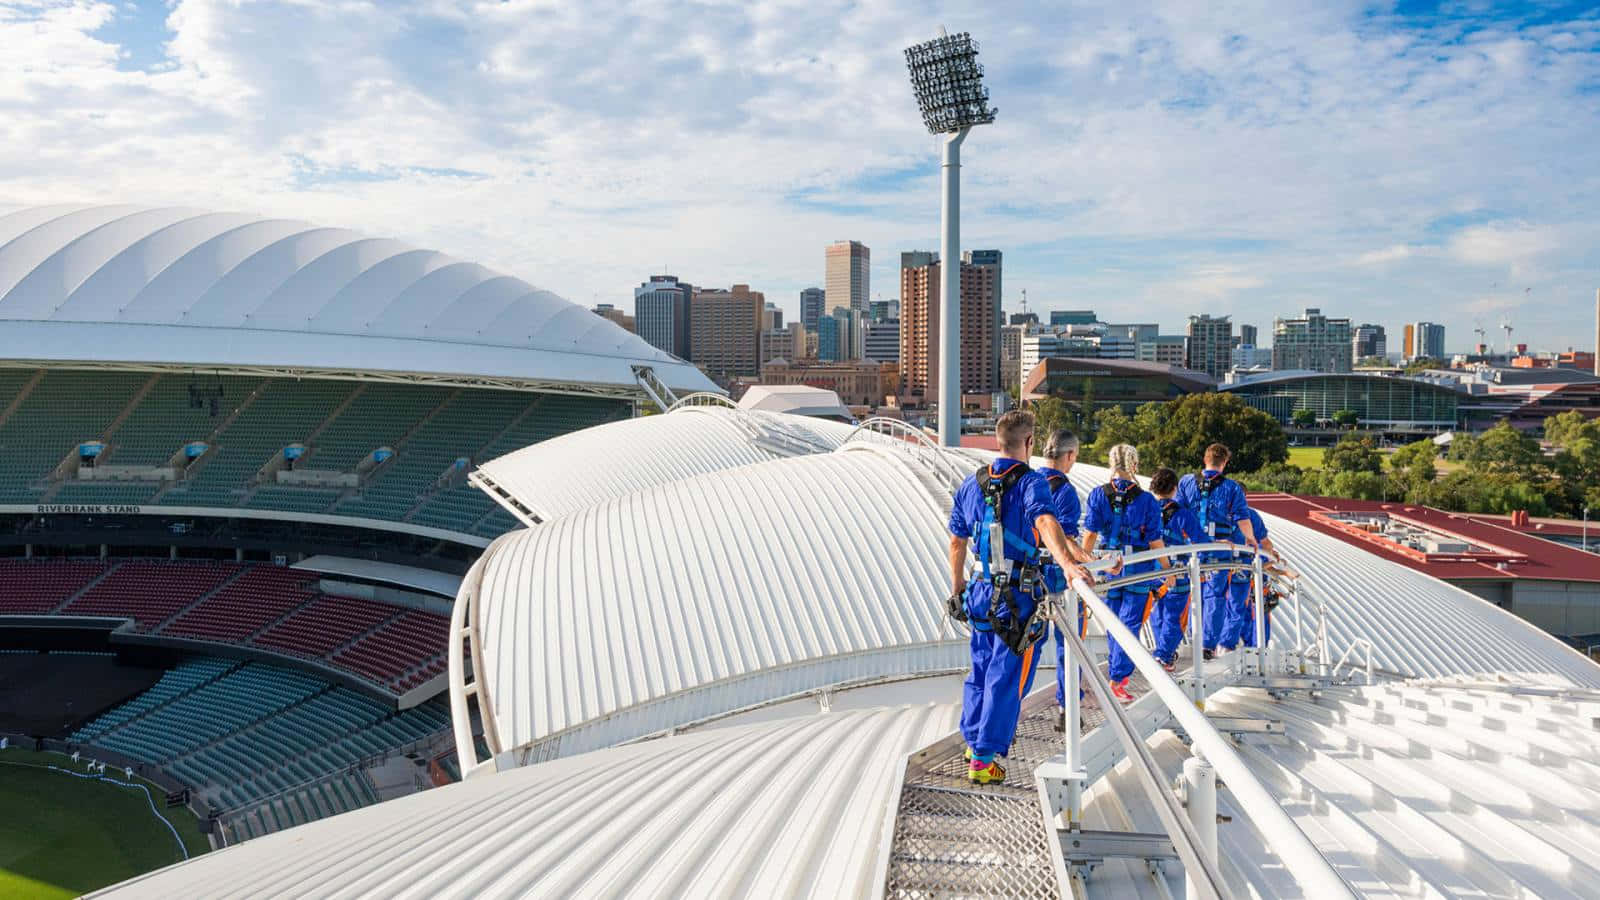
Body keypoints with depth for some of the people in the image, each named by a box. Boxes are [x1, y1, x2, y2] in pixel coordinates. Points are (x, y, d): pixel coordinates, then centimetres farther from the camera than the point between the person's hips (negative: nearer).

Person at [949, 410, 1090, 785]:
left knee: (981, 670, 22)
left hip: (981, 594, 6)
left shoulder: (971, 484, 6)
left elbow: (957, 543, 13)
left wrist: (957, 590, 23)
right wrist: (1067, 563, -49)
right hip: (1018, 599, -6)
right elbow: (1045, 521, -34)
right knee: (1006, 679, 3)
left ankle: (973, 740, 35)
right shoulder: (1030, 482, -13)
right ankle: (983, 760, 7)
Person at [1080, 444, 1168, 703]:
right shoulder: (1146, 500, -8)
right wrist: (1167, 569, 7)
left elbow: (1089, 535, -5)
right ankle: (1118, 679, -3)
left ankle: (1116, 670, 33)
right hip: (1139, 569, -2)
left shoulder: (1098, 496, -4)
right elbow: (1155, 542, -6)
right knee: (1130, 623, 2)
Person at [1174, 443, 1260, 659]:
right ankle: (1209, 644, -1)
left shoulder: (1187, 482, 4)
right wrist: (1250, 539, 15)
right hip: (1220, 549, -2)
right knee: (1215, 595, 2)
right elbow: (1243, 519, -2)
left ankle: (1196, 639, 23)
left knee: (1195, 594, 15)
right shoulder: (1231, 487, -2)